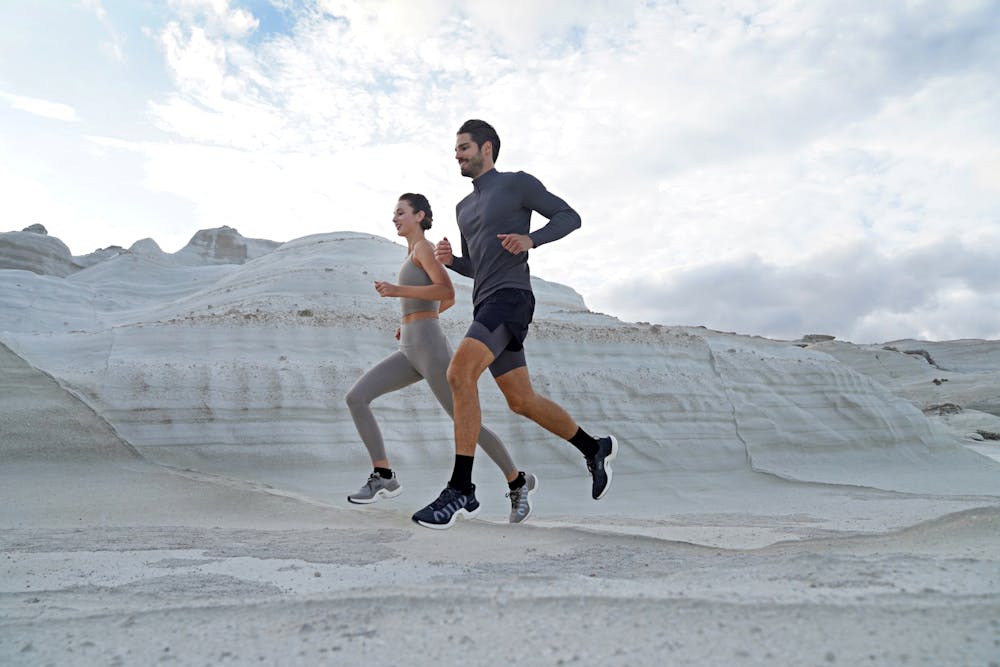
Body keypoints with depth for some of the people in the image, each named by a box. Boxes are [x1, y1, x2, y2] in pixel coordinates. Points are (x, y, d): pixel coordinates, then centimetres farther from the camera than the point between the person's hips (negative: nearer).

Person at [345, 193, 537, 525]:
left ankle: (518, 481, 13)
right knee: (355, 398, -5)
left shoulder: (424, 247, -4)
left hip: (429, 348, -9)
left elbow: (448, 291, -20)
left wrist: (398, 291, -19)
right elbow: (449, 301, 29)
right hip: (411, 352, 9)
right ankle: (383, 476, -4)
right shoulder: (417, 255, 23)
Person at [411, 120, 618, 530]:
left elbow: (570, 217, 3)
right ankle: (595, 449, 26)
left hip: (510, 298, -9)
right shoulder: (464, 207, 27)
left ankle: (460, 489, -22)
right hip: (485, 307, 9)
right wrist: (449, 260, 8)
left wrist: (531, 239, -16)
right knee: (522, 401, 8)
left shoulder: (518, 182, 6)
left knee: (458, 374, -26)